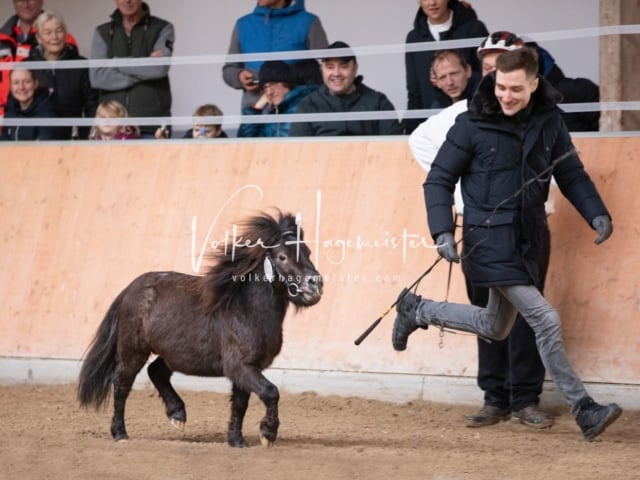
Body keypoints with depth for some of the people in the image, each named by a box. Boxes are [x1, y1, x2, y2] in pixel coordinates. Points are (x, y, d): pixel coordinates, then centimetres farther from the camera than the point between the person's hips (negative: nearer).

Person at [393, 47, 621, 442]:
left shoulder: (549, 121, 0)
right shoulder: (472, 124, -12)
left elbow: (572, 175, 9)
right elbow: (439, 180, -5)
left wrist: (596, 213, -7)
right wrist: (443, 231, -16)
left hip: (526, 242, 6)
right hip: (489, 242, -6)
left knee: (496, 327, 21)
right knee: (546, 320, -12)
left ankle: (417, 310, 39)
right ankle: (583, 410, -3)